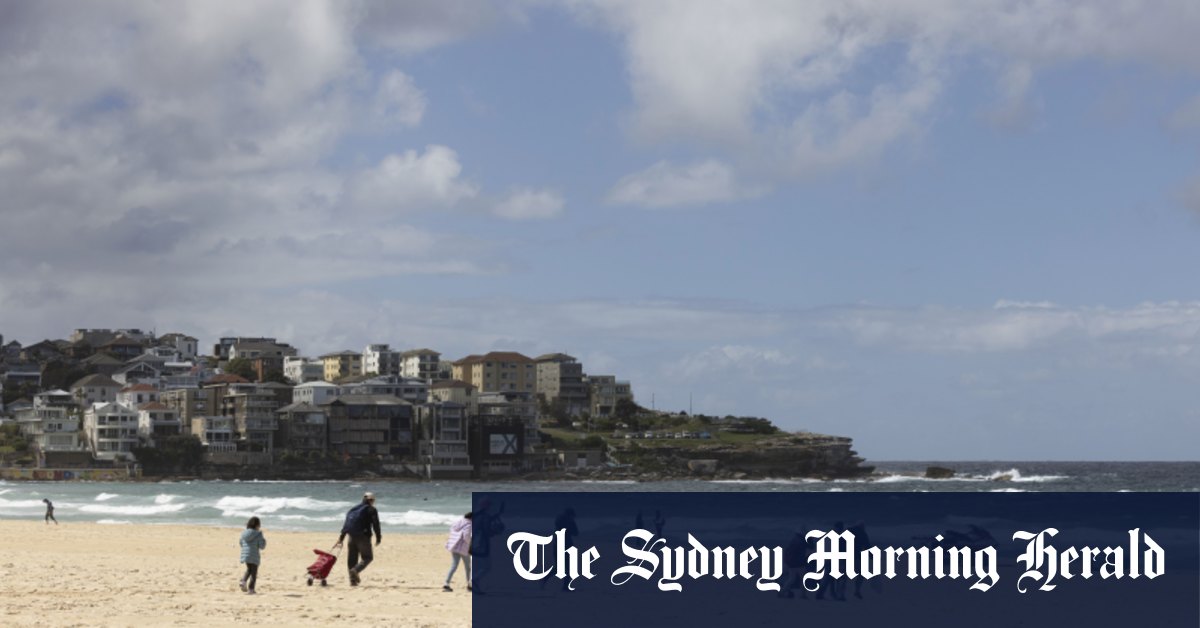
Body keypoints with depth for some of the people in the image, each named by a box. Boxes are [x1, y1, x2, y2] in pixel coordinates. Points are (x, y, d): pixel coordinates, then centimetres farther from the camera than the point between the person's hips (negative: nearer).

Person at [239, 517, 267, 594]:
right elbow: (262, 546, -12)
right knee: (253, 573, 8)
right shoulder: (258, 534, -12)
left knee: (249, 570, 26)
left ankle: (243, 581, 5)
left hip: (245, 555, 5)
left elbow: (241, 543, 16)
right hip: (254, 556, -5)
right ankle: (250, 589, 6)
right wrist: (264, 540, 6)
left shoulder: (244, 533, 3)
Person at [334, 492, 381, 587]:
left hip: (352, 536, 6)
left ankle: (353, 580, 7)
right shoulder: (371, 510, 0)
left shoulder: (353, 509, 17)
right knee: (367, 557, 3)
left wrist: (341, 539, 16)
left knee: (352, 558, 12)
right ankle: (356, 570, -23)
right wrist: (378, 538, 0)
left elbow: (346, 525, 16)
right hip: (363, 536, -6)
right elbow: (376, 525, -7)